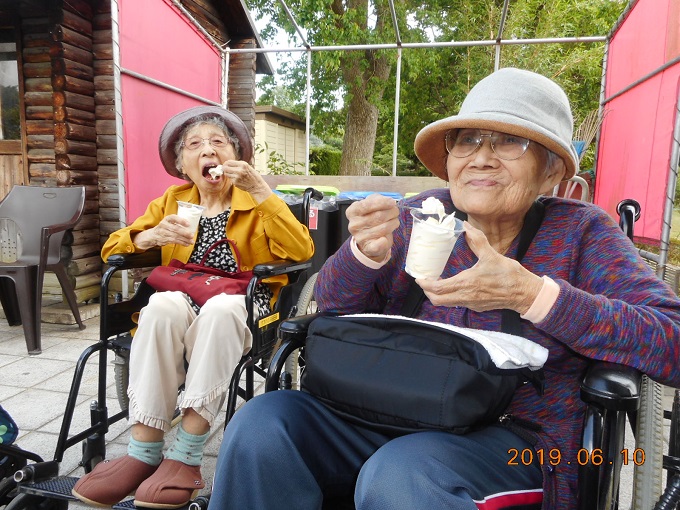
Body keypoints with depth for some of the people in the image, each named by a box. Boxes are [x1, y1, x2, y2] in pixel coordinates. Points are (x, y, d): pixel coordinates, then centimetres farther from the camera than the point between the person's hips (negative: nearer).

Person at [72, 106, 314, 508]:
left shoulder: (257, 204, 10)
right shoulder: (173, 201, 17)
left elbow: (302, 252, -8)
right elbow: (111, 249, 14)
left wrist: (260, 190, -15)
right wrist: (152, 236, -8)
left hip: (239, 307, -2)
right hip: (181, 304, 2)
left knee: (219, 309, -36)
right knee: (161, 305, -32)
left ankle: (186, 456, -29)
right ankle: (144, 451, -27)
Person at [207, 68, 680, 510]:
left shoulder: (580, 231, -3)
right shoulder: (423, 216, 2)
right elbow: (332, 307, 3)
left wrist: (532, 295, -22)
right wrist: (365, 252, -20)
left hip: (515, 440, -2)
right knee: (261, 424, -19)